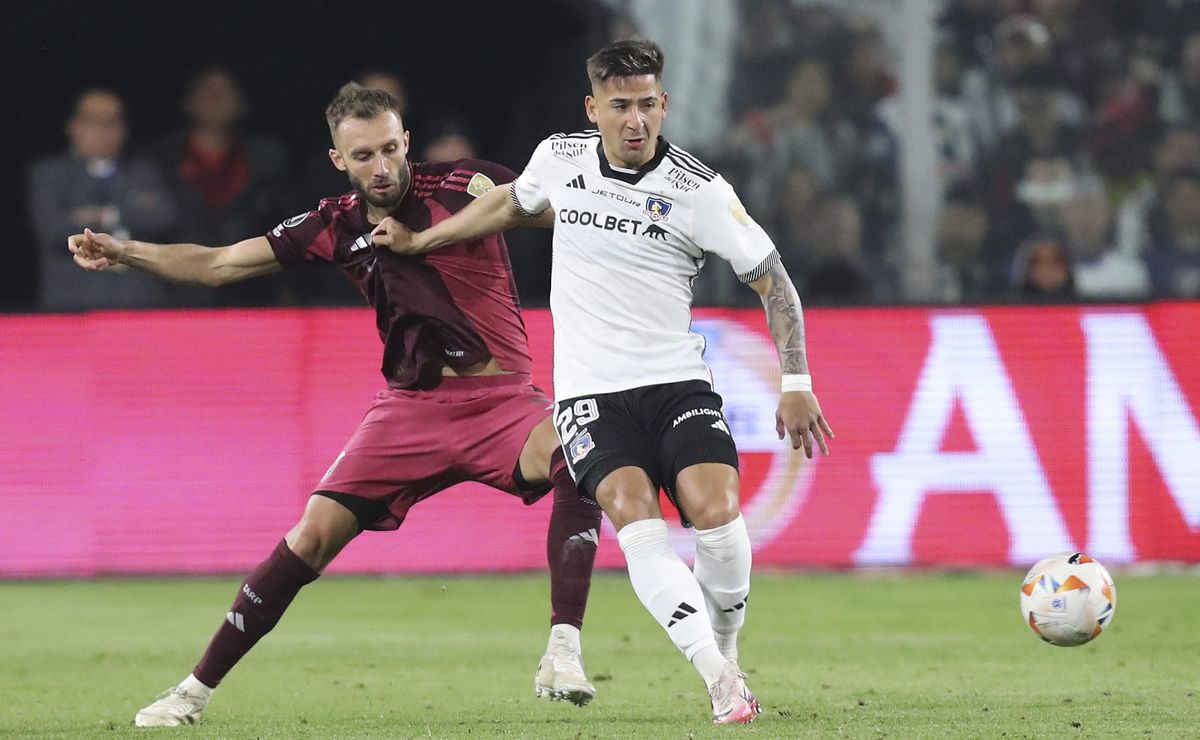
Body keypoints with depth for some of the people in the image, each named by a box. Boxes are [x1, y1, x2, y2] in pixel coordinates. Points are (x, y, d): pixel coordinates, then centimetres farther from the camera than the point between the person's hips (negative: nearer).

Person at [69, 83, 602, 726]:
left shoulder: (460, 185, -5)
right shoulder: (336, 226, 4)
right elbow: (216, 264, 7)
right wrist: (122, 252, -5)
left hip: (500, 399, -2)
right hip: (409, 405, 3)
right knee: (314, 534, -7)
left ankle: (563, 655, -31)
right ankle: (195, 691, 5)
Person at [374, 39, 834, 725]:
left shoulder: (700, 191, -8)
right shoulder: (560, 158, 1)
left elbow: (773, 280, -1)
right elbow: (511, 203, 25)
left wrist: (797, 384, -7)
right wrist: (418, 240, 30)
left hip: (677, 382, -1)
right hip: (591, 392, 1)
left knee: (715, 511, -24)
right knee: (634, 514, -25)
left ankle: (726, 653, 4)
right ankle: (722, 682, -28)